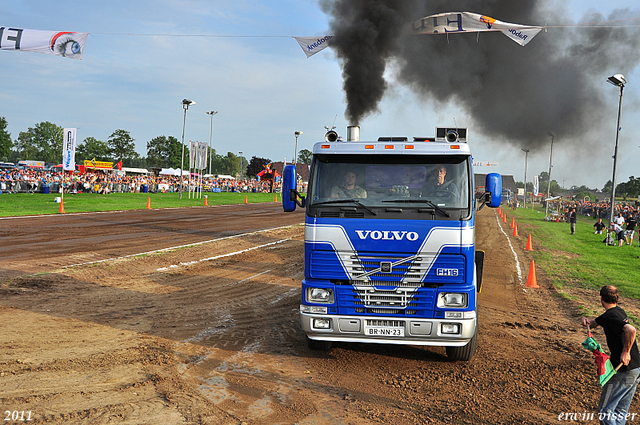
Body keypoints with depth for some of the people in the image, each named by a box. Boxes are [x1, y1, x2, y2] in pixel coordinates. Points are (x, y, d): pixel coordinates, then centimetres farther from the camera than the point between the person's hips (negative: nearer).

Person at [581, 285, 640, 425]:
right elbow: (595, 323, 27)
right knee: (621, 411, 17)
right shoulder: (619, 311, 13)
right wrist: (586, 320, 5)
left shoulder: (610, 316, -16)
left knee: (605, 410, 1)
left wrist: (626, 351, -22)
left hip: (623, 371, -9)